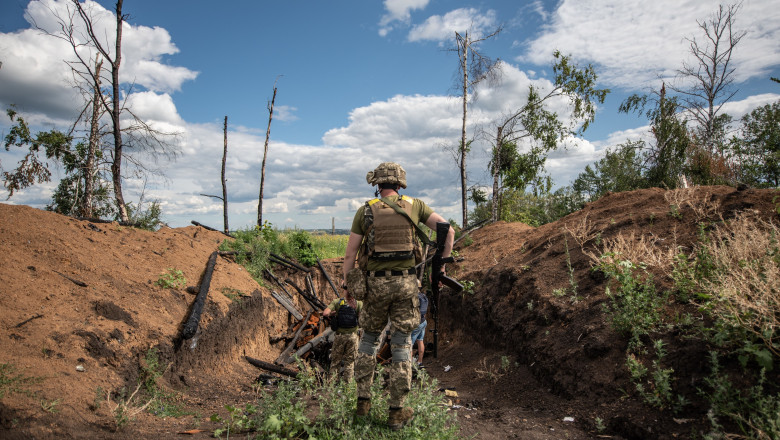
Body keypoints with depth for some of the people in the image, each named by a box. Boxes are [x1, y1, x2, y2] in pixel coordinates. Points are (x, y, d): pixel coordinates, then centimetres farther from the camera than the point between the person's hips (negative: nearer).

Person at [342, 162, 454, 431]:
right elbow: (448, 230, -2)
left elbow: (351, 252, 0)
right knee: (401, 346, 7)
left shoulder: (365, 211, 0)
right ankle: (397, 412, 11)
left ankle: (363, 402, 23)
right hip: (406, 283, 0)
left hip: (376, 284, 0)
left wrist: (347, 286, 10)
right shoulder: (414, 206, 3)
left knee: (368, 340, 19)